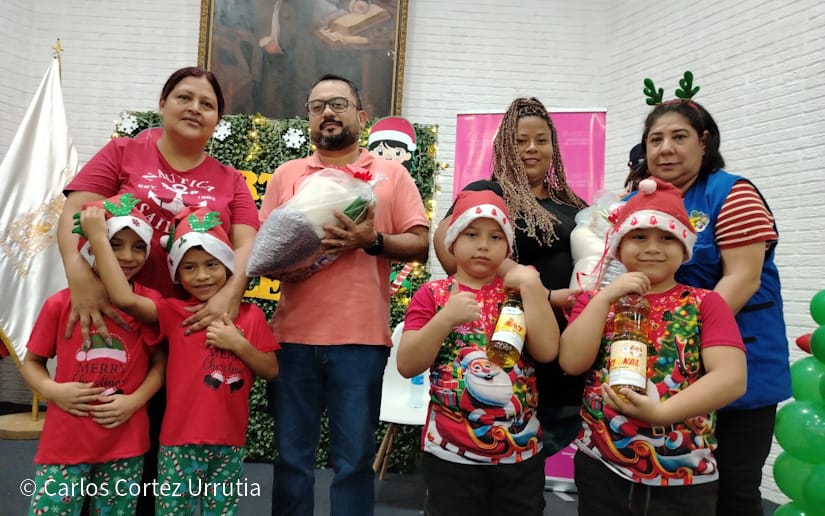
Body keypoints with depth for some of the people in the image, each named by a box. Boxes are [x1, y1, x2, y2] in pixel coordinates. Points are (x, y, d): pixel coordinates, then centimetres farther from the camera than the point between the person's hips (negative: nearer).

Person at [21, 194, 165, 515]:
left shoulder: (150, 303, -4)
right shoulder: (60, 304, -3)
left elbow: (161, 362, 1)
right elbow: (31, 362, 6)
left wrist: (135, 401, -12)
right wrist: (53, 391, -12)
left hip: (125, 446, 1)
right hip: (64, 443, 0)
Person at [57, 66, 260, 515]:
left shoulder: (230, 182, 9)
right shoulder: (122, 153, 4)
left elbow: (247, 243, -2)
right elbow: (73, 214, -6)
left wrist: (229, 295, -21)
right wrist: (80, 276, -24)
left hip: (193, 326, 2)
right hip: (116, 317, -1)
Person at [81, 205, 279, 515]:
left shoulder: (251, 315, 2)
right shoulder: (174, 312, -3)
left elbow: (272, 371, 2)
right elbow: (124, 298, -20)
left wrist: (238, 344, -13)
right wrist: (98, 236, -19)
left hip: (230, 442, 2)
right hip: (181, 441, -2)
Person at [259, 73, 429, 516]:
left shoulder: (392, 174, 8)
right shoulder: (286, 175, 13)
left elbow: (420, 245, 3)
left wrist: (373, 241, -14)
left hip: (360, 337, -1)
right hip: (294, 335, 2)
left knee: (354, 460, 6)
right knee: (291, 458, 10)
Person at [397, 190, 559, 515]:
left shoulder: (521, 291, 4)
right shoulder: (433, 294, -1)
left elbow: (547, 352, -9)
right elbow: (406, 366, -10)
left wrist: (532, 286, -13)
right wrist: (446, 318, -21)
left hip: (521, 451, 2)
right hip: (450, 453, -2)